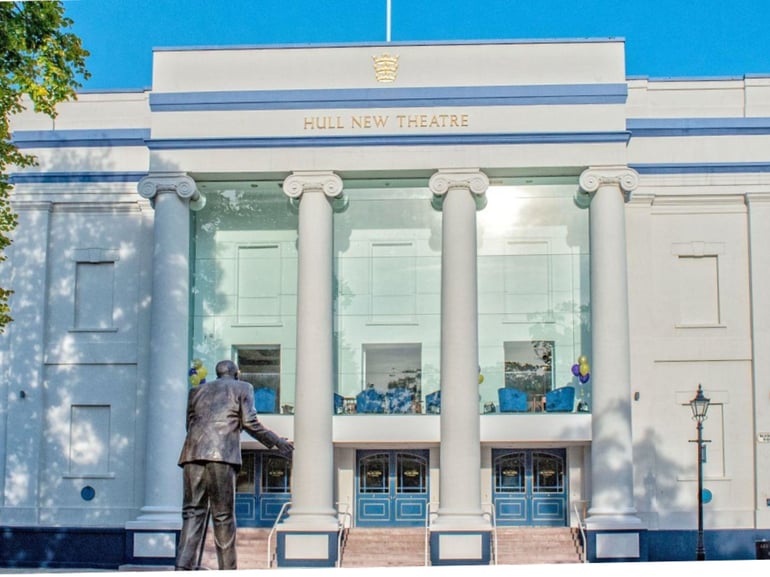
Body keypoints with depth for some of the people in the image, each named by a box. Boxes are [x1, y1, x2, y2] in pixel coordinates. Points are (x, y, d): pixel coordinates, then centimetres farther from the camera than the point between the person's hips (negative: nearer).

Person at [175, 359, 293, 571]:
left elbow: (190, 424, 23)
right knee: (223, 516, 1)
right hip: (222, 455, -4)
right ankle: (227, 569, 1)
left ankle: (183, 567, -11)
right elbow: (249, 422, 5)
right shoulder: (242, 388, 15)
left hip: (192, 455, 4)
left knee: (192, 513, 2)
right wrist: (277, 442, 12)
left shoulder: (197, 391, 26)